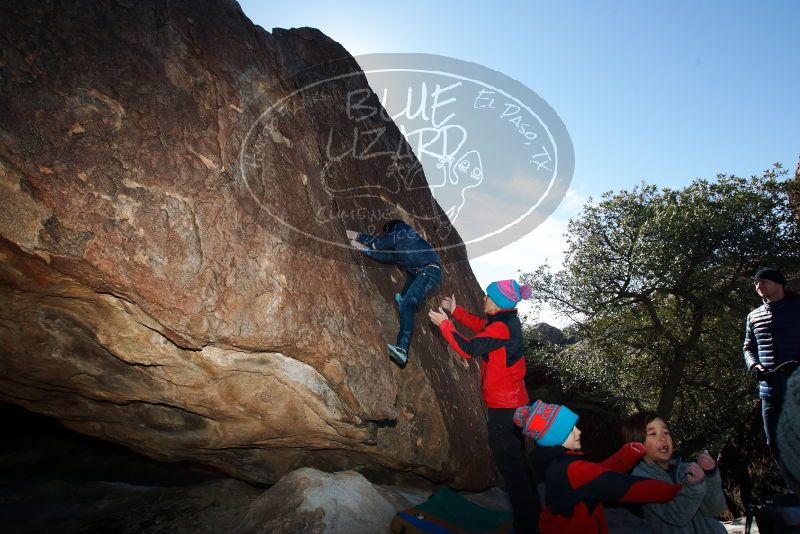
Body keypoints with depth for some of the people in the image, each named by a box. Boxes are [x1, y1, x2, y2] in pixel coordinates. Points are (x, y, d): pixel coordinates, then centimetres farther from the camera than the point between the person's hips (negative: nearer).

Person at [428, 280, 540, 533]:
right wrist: (455, 311, 16)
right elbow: (482, 326, 20)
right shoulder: (508, 320, 3)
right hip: (513, 401, 10)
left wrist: (444, 323, -15)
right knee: (516, 458, 23)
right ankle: (532, 511, 38)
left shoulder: (502, 327, -24)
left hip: (502, 406, -10)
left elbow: (468, 349, -24)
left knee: (509, 462, -1)